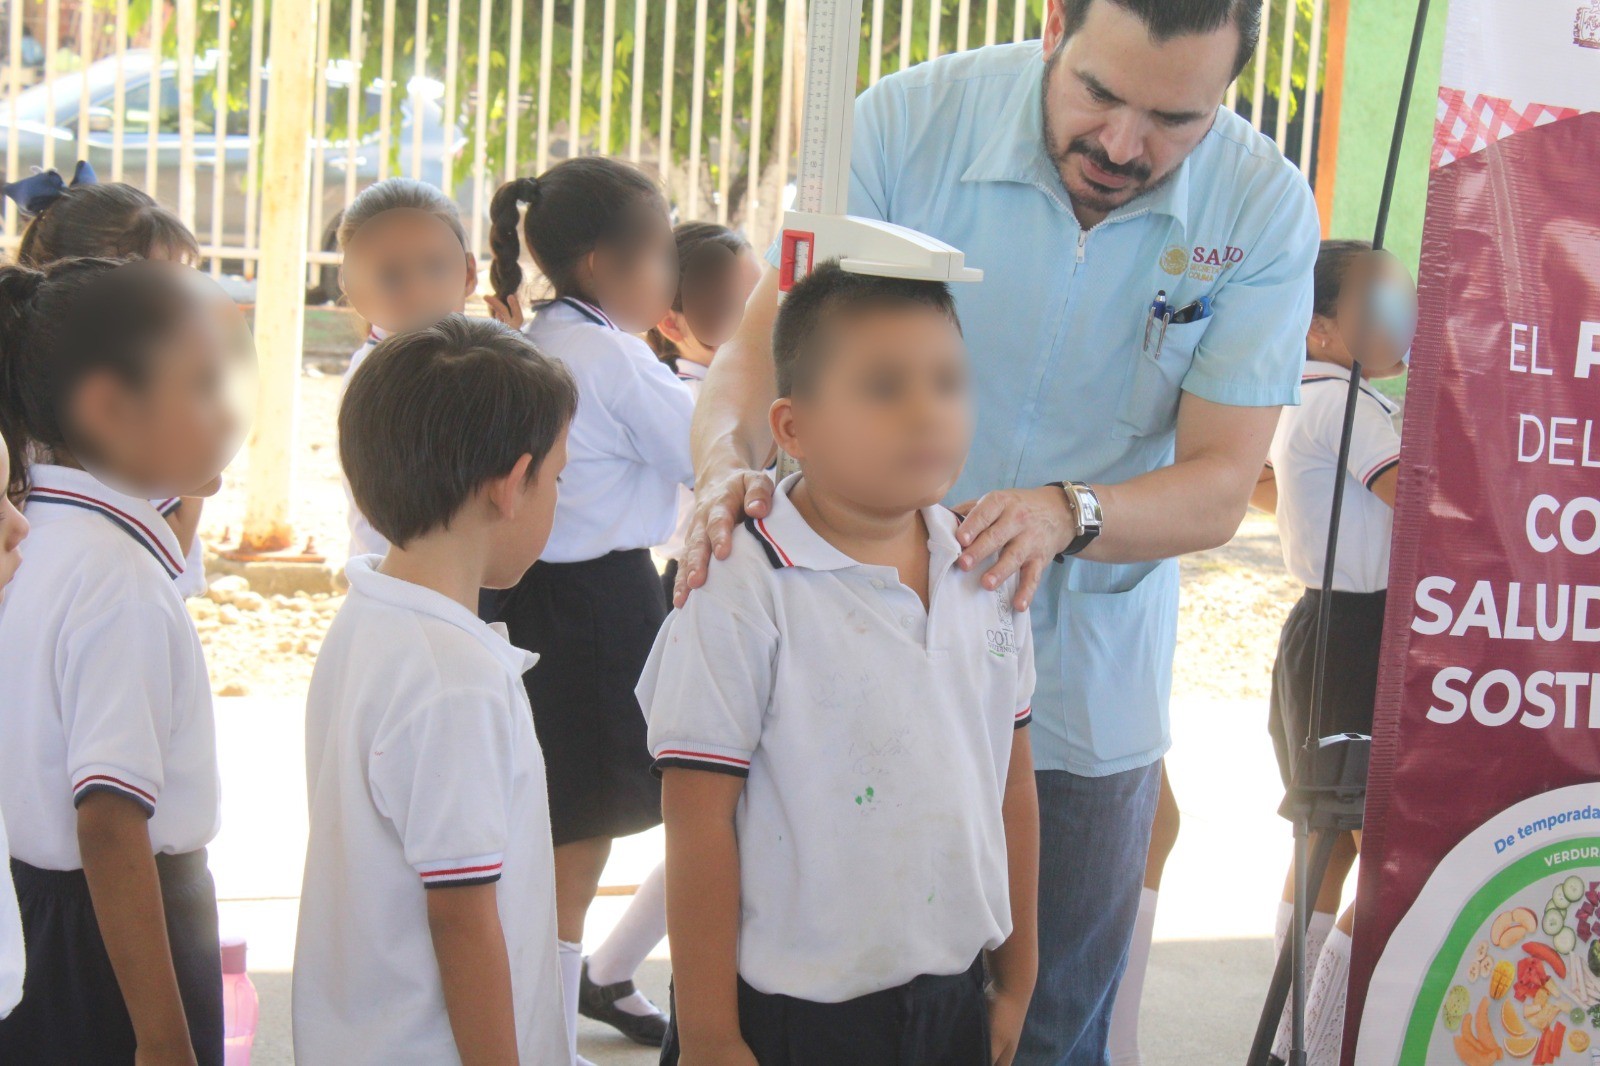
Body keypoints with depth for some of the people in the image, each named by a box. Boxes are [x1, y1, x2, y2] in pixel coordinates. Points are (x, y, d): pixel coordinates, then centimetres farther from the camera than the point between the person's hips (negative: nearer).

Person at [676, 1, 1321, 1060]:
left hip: (1083, 699, 1)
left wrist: (1070, 514, -31)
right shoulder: (908, 123, -13)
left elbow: (1219, 486, -10)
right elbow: (764, 347, -11)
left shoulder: (1264, 209, -10)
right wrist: (728, 465, -33)